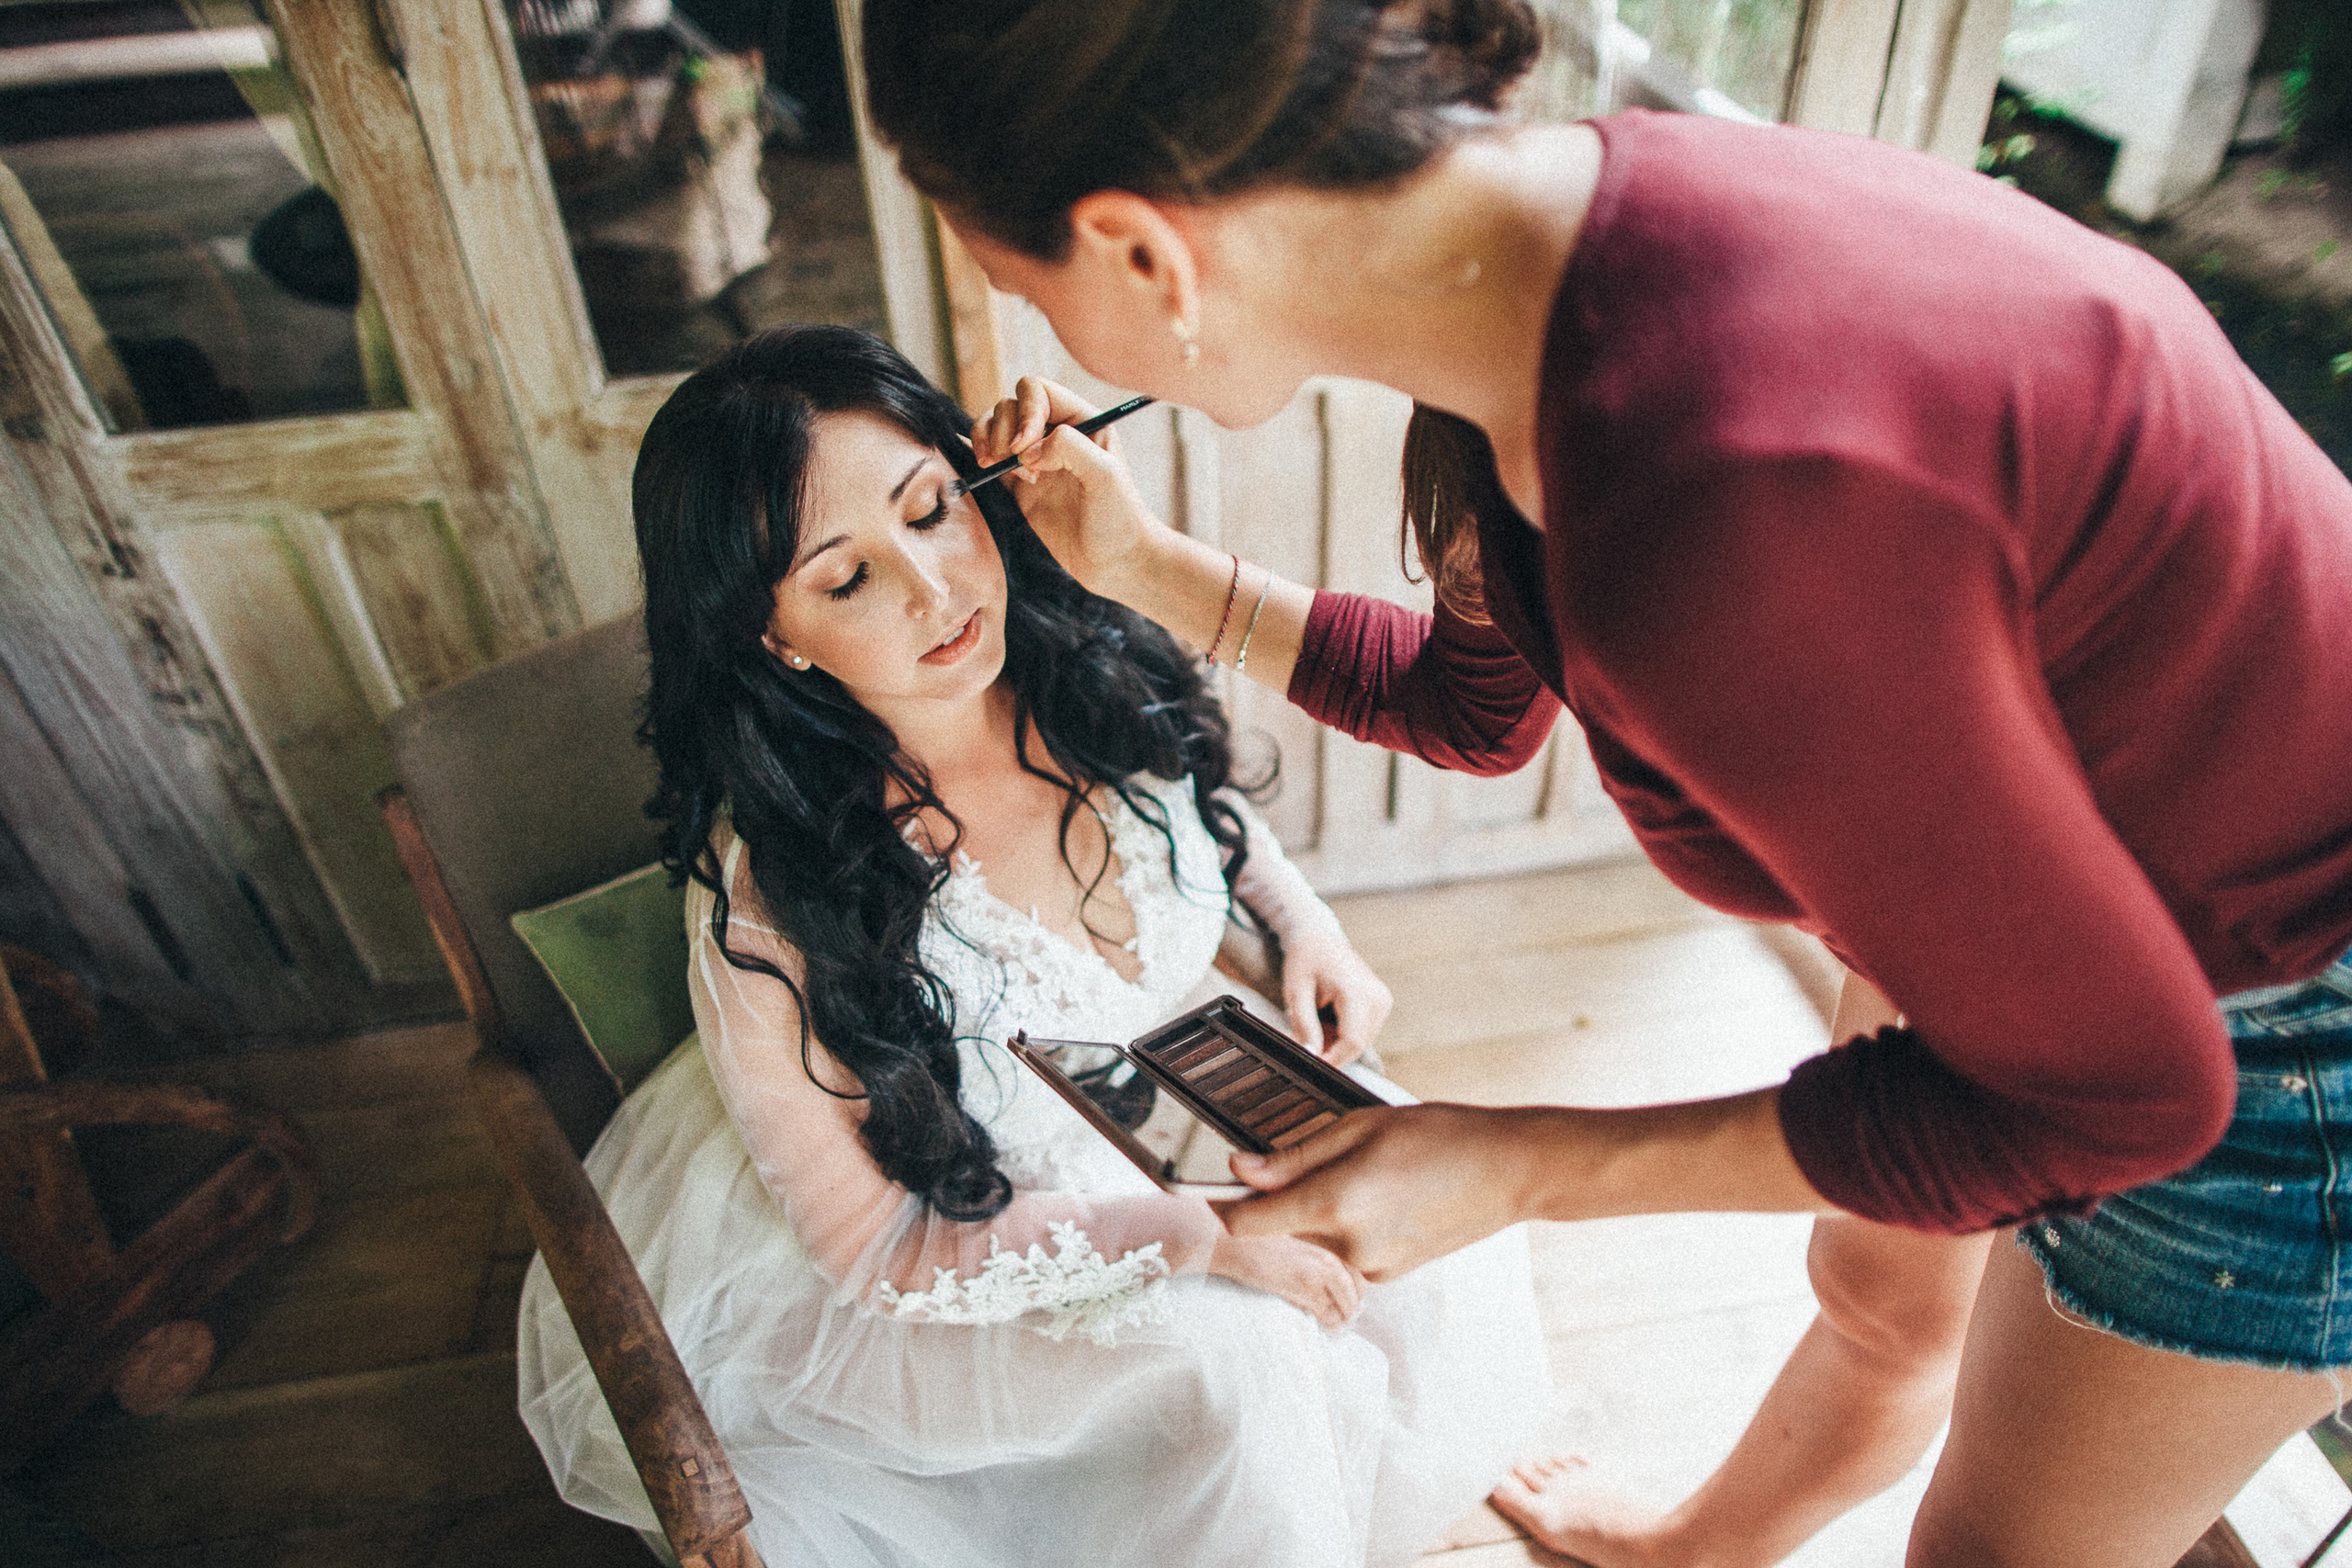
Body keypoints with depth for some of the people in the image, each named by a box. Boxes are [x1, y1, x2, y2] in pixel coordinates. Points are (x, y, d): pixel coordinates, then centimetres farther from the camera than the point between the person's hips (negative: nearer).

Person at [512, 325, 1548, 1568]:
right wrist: (1202, 1232, -25)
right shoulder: (776, 906, -31)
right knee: (1234, 1370, -24)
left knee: (1445, 1247, -6)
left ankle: (1441, 1459, 26)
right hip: (942, 1251, -5)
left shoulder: (1102, 678, -18)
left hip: (1165, 1112, 5)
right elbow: (881, 1251, -20)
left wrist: (1303, 920, -10)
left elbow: (1209, 808, 8)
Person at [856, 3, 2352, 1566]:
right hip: (2030, 846, 7)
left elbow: (2105, 1087, -26)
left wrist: (1518, 1169, -22)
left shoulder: (1724, 500, -42)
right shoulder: (1530, 236, -14)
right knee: (1879, 1292, 31)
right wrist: (1143, 567, 2)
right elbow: (1474, 704, 4)